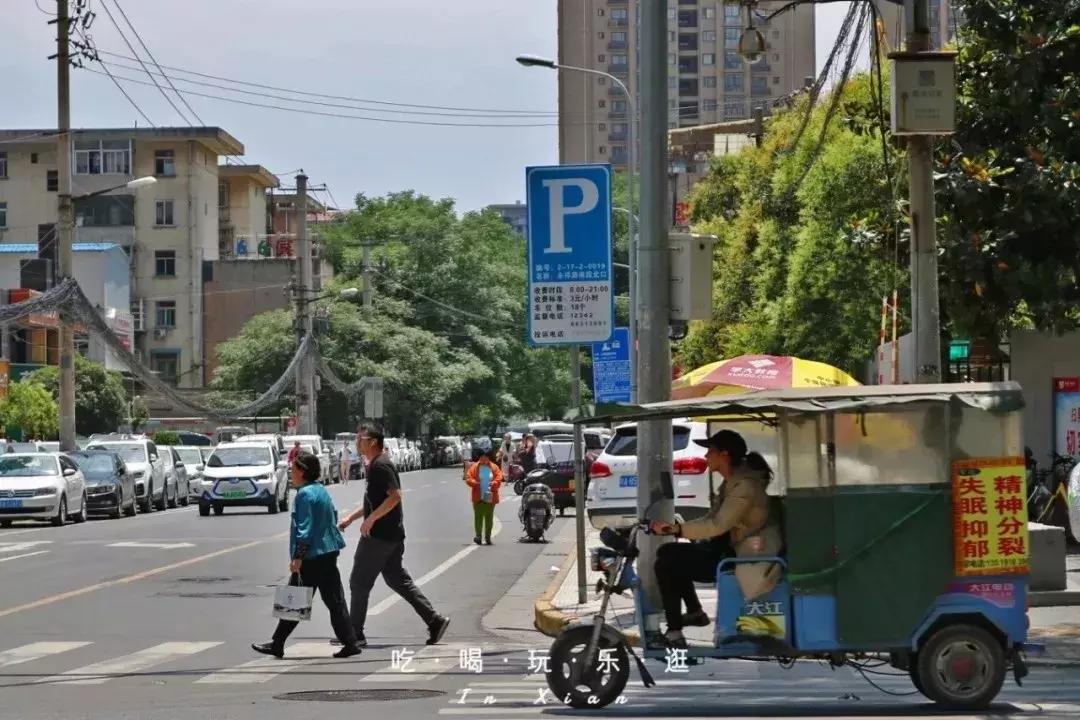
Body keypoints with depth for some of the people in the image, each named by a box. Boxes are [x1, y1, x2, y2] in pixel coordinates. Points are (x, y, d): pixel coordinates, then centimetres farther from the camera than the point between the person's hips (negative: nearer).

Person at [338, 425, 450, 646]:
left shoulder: (381, 466, -15)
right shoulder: (374, 465, 17)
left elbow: (395, 496, -25)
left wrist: (370, 519, -24)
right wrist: (350, 518, 20)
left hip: (380, 535, -10)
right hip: (391, 536, 10)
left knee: (359, 582, -1)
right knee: (397, 579, 12)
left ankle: (354, 633, 6)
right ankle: (434, 620, 8)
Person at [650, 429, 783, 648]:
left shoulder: (745, 486, -21)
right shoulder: (731, 482, 11)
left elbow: (718, 525, -28)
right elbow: (711, 518, 11)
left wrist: (676, 529, -28)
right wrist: (674, 528, -2)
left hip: (743, 559, -10)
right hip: (728, 548, 10)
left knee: (666, 564, -17)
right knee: (668, 552, 14)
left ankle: (674, 633, -14)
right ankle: (695, 612, 21)